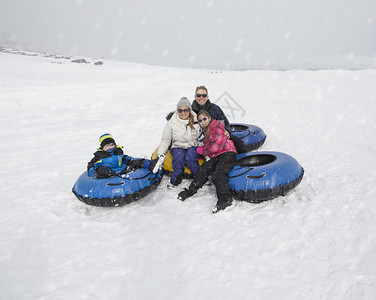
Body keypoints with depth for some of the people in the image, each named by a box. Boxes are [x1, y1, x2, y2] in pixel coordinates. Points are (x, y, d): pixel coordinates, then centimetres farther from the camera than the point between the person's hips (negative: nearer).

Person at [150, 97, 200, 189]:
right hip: (178, 147, 0)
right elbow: (165, 140, 3)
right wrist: (160, 155, -7)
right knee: (179, 157, -34)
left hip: (193, 147, 0)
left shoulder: (197, 121, -1)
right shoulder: (171, 123, -2)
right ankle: (175, 180, -17)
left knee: (190, 157, -34)